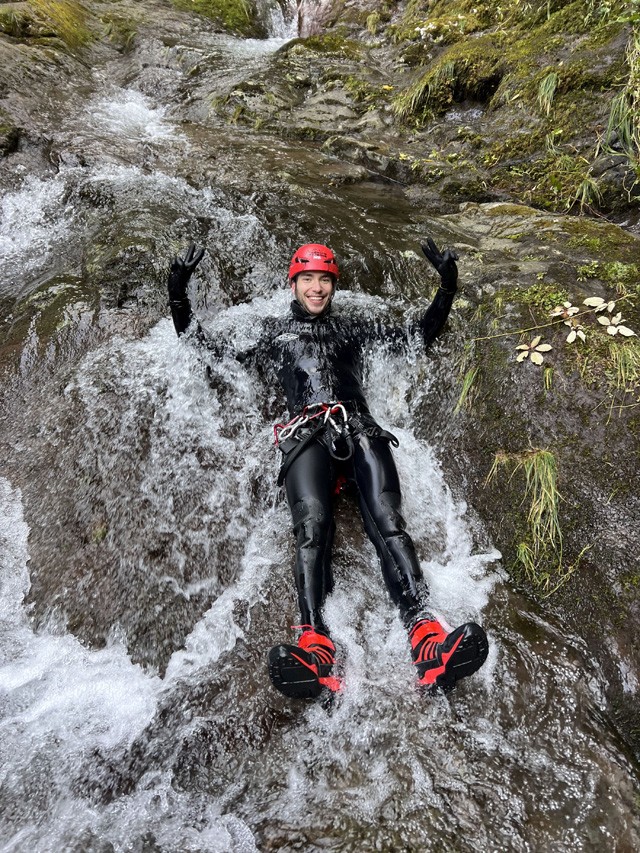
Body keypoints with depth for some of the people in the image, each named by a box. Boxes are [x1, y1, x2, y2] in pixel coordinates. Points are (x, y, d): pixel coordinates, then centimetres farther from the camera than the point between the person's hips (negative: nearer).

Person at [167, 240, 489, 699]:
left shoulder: (352, 327, 33)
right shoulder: (273, 331, 30)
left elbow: (420, 334, 33)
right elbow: (213, 352, 27)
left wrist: (448, 287, 22)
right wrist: (179, 298, 20)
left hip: (360, 430, 1)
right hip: (307, 436, -1)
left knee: (387, 524, -23)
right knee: (312, 527, -28)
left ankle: (428, 640, -35)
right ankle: (315, 647, -40)